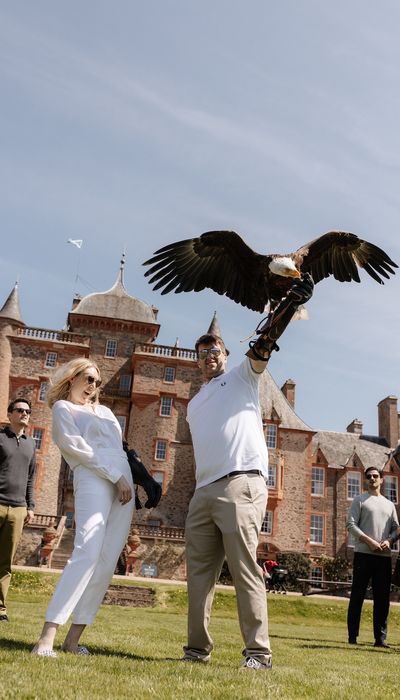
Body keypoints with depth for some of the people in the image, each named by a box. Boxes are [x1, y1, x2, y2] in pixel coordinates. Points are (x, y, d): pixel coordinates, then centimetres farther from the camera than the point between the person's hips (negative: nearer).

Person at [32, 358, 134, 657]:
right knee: (87, 554, -22)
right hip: (93, 480, -6)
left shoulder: (104, 411, 28)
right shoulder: (63, 407, 10)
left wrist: (128, 479, 7)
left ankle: (74, 637, 1)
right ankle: (47, 637, -23)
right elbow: (74, 445, -3)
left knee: (107, 563, -3)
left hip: (124, 483, 6)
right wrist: (115, 475, -9)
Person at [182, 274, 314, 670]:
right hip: (203, 490, 7)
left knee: (244, 568, -11)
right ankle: (198, 648, 16)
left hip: (241, 483, -7)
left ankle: (258, 651, -6)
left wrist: (290, 305, -19)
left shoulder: (242, 376, 11)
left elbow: (263, 346, -5)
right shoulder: (194, 405, 28)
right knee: (199, 571, 8)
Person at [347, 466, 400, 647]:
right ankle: (352, 636, 4)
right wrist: (369, 541, -15)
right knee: (357, 595, -1)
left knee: (382, 598, 4)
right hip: (363, 554, -4)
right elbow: (351, 525, -4)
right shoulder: (359, 500, 5)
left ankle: (380, 637, 10)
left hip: (384, 556, 4)